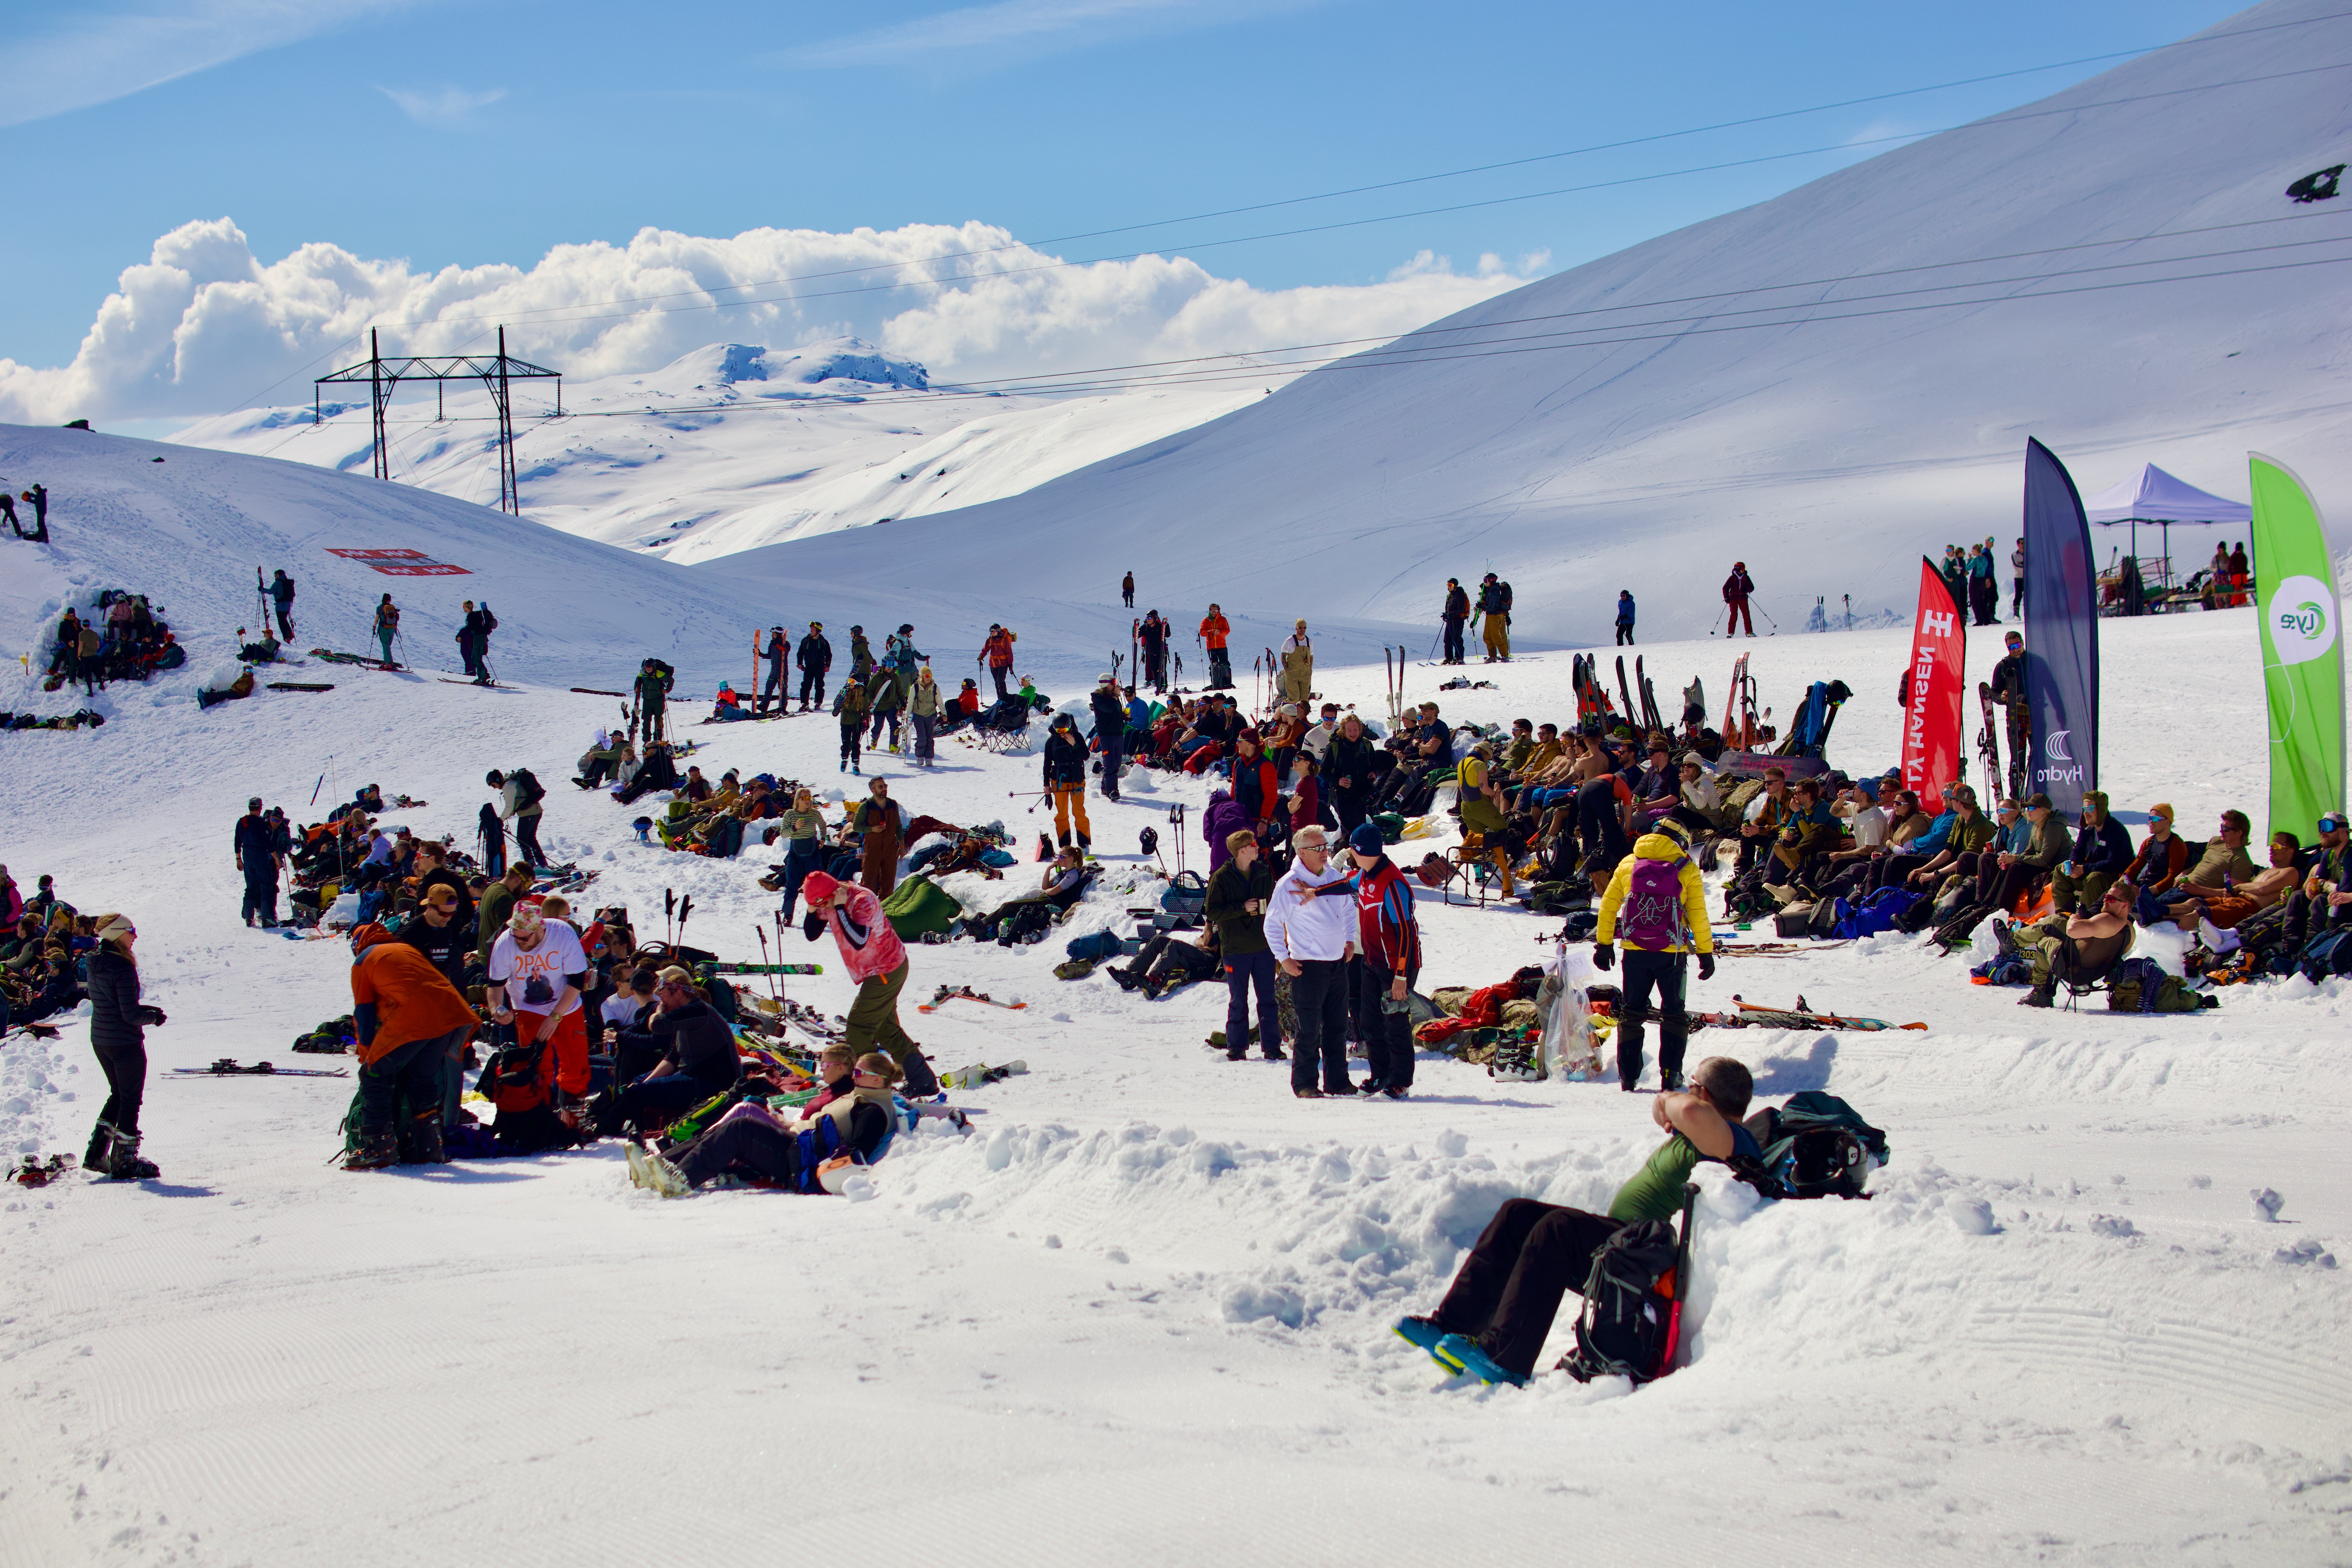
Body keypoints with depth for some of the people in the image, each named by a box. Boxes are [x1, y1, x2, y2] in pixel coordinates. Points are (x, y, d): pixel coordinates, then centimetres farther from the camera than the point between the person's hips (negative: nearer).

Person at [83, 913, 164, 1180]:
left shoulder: (95, 962, 3)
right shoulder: (122, 967, -23)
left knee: (118, 1095, 22)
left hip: (100, 1041, 8)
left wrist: (142, 1009, 10)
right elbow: (130, 1015, -22)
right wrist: (153, 1017, -4)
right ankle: (125, 1161, 11)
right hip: (126, 1043, -8)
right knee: (131, 1100, 5)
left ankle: (96, 1154, 21)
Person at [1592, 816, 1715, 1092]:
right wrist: (1706, 953, 4)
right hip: (1672, 954, -2)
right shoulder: (1687, 870, -2)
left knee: (1632, 1014, 12)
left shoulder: (1629, 863, 6)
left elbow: (1608, 905, 10)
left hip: (1635, 952, 2)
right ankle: (1670, 1075, 4)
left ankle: (1628, 1076, 9)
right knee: (1673, 1014, 11)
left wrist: (1604, 944, 17)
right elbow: (1698, 916, -3)